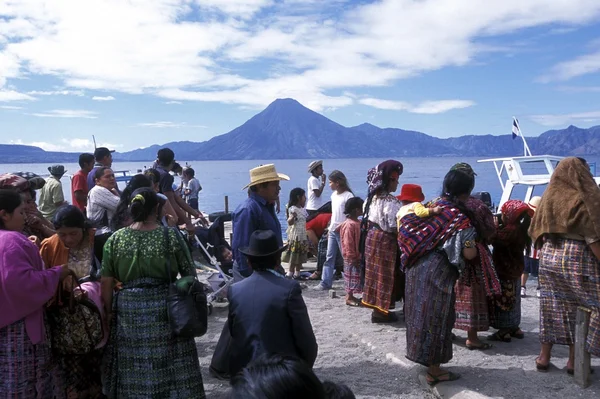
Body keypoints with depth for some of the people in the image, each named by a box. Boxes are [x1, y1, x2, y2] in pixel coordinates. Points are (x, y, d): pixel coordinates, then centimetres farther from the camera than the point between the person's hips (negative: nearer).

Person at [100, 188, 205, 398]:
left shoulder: (115, 239, -2)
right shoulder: (171, 237, -7)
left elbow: (106, 284, 0)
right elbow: (190, 276, -2)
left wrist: (109, 312, 12)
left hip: (128, 312, 2)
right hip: (165, 311, -2)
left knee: (132, 375, 15)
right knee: (169, 370, 10)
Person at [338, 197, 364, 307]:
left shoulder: (357, 223, 9)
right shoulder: (349, 225, -22)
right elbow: (348, 243, -22)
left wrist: (359, 256, 17)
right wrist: (352, 257, -20)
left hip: (358, 256, 10)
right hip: (351, 257, -10)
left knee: (356, 277, 15)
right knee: (351, 277, 0)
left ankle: (351, 296, 25)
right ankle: (349, 298, 10)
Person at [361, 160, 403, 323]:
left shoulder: (372, 198, 7)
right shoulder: (390, 201, -20)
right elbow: (394, 227, -22)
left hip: (372, 238, 8)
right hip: (385, 241, -8)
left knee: (375, 272, 15)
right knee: (384, 274, 1)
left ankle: (376, 306, 25)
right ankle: (380, 311, 10)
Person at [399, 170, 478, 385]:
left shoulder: (432, 207, 7)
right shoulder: (459, 218, -13)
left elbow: (405, 229, 10)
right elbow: (469, 254, -18)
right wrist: (474, 246, 3)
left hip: (417, 267, 7)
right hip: (437, 272, -7)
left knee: (421, 312, 18)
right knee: (435, 317, 2)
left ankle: (422, 355, 33)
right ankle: (434, 370, 12)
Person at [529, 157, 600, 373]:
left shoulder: (548, 196, 7)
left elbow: (537, 231, 11)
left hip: (549, 256, 6)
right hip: (577, 258, -6)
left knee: (552, 307, 13)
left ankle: (544, 356, 19)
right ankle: (575, 359, 8)